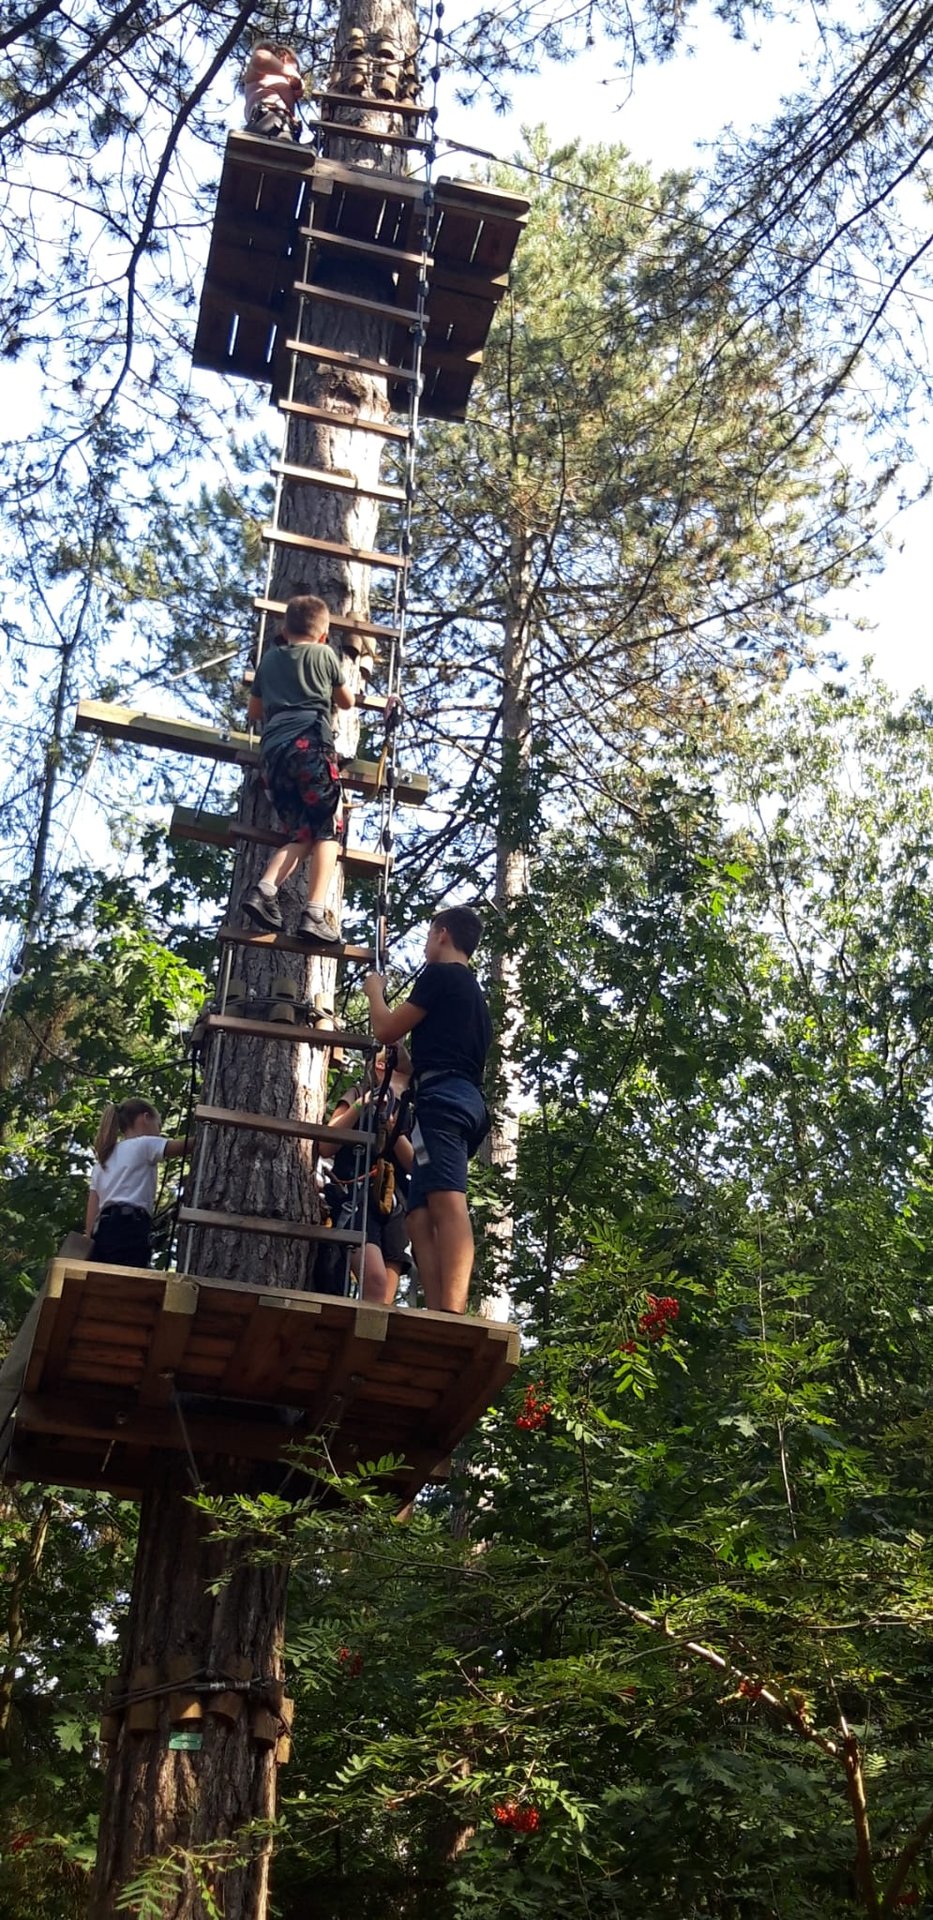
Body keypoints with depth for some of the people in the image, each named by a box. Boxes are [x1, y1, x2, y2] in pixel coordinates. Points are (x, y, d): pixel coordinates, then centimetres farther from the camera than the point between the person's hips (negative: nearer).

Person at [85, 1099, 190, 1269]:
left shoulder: (104, 1159, 30)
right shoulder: (143, 1145, 9)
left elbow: (92, 1212, 22)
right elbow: (185, 1146, 1)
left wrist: (91, 1244, 17)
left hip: (104, 1231, 8)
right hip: (130, 1229, -8)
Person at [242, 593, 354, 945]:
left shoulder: (270, 658, 25)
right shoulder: (324, 653, 15)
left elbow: (253, 713, 35)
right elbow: (347, 701, 29)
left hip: (272, 751, 4)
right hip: (310, 744, -4)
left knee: (301, 835, 8)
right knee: (326, 831, -4)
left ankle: (265, 889, -16)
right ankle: (315, 914, -20)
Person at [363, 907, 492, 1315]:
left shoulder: (440, 975, 4)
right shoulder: (474, 992, 32)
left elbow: (386, 1030, 4)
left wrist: (375, 992, 22)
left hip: (442, 1096, -10)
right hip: (466, 1098, 10)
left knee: (447, 1203, -23)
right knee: (421, 1216, 2)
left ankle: (452, 1315, -37)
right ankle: (440, 1315, -12)